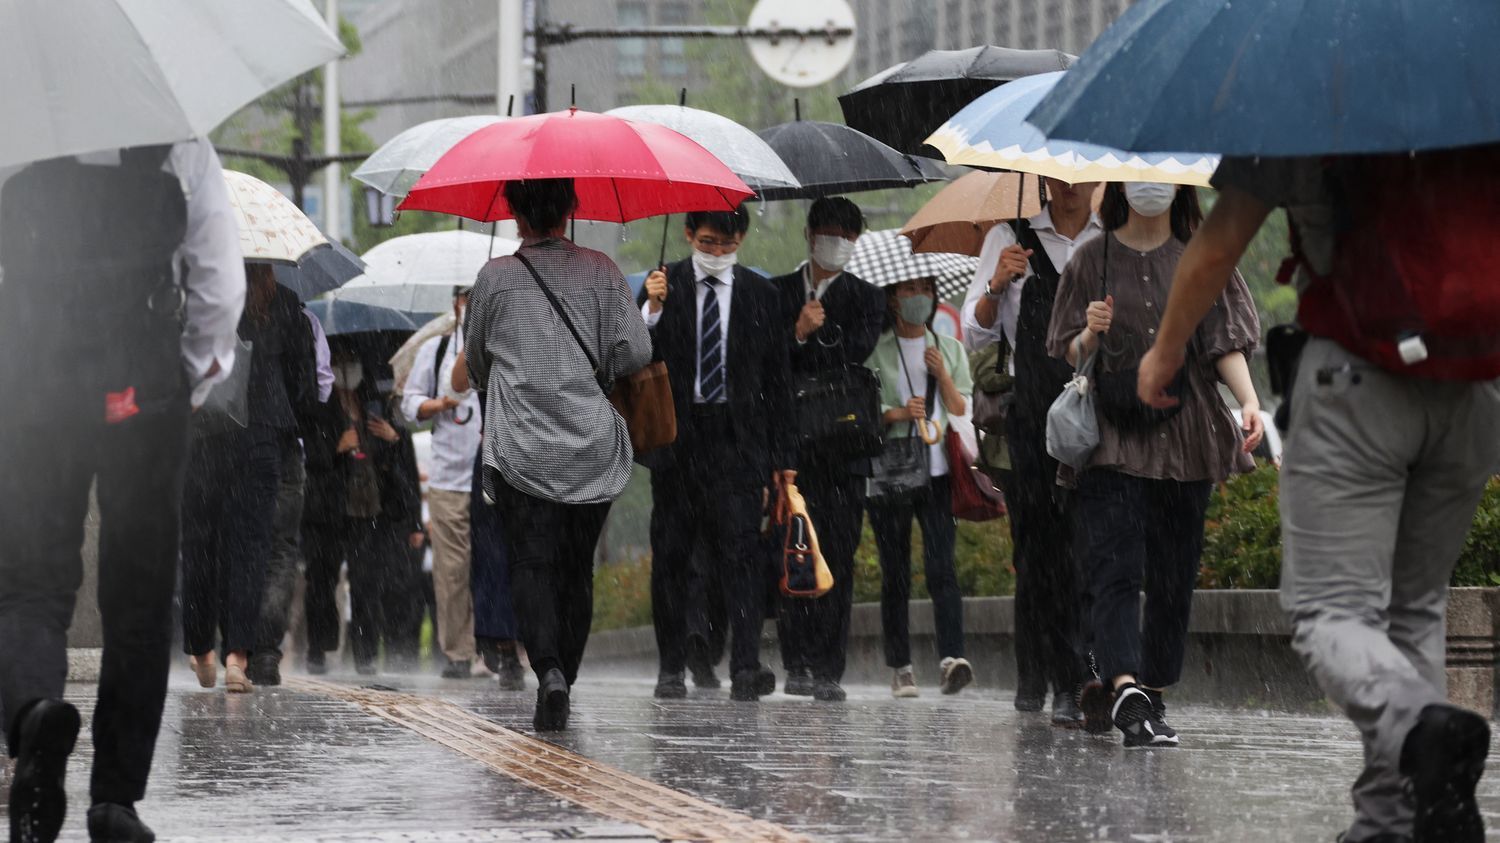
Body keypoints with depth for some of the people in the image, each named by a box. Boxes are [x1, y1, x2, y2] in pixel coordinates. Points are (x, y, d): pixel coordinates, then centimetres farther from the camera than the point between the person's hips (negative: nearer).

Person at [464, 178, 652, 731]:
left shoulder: (497, 277, 0)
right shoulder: (600, 271, 2)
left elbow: (475, 363, 13)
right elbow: (635, 353, -4)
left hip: (522, 451, -2)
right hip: (593, 451, 2)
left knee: (532, 566, -5)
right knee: (577, 570, 14)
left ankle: (549, 671, -26)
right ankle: (565, 680, 16)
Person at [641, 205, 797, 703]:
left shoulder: (759, 294, 8)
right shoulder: (665, 285, 5)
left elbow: (776, 380, 11)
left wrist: (782, 456, 8)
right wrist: (653, 309, -18)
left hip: (738, 437, 0)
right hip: (678, 434, 1)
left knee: (741, 548, -12)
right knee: (672, 554, 4)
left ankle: (746, 668, -18)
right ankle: (671, 668, 13)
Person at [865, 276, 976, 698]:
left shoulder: (950, 350, 15)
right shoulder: (875, 351, 8)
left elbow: (963, 412, 12)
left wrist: (942, 375, -4)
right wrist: (897, 414, -15)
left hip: (938, 472, 0)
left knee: (941, 567, -15)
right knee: (895, 574, 0)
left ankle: (951, 659, -26)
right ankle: (900, 668, 5)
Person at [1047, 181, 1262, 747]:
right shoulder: (1093, 260, 8)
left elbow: (1227, 342, 2)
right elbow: (1068, 356, 9)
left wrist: (1249, 400, -14)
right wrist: (1091, 336, -13)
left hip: (1185, 436, 2)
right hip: (1113, 437, -2)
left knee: (1174, 577, 4)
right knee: (1116, 569, -16)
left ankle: (1153, 696, 14)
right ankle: (1126, 695, -29)